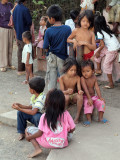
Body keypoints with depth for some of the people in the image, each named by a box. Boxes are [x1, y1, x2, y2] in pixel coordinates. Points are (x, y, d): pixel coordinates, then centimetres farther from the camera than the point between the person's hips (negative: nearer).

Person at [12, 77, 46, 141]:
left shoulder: (41, 98, -29)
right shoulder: (34, 96, 1)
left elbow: (33, 112, -35)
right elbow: (30, 107, 8)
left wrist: (19, 108, -30)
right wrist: (19, 105, -6)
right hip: (34, 117, 8)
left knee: (36, 116, -41)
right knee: (20, 113, -7)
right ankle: (22, 133, 3)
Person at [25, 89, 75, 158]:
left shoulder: (44, 117, -16)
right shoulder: (66, 114, -12)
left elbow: (39, 133, -10)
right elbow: (72, 129, -5)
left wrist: (29, 137, 7)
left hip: (47, 143, -5)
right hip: (62, 144, 5)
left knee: (28, 129, 11)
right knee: (70, 134, 36)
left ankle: (37, 149, 0)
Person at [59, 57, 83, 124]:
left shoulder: (77, 78, -8)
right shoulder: (62, 78, -13)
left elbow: (79, 89, -13)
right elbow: (62, 91, -17)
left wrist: (80, 91, -39)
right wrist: (67, 91, -41)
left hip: (74, 96, 2)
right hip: (65, 95, -2)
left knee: (80, 96, -33)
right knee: (66, 97, -38)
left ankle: (77, 116, -20)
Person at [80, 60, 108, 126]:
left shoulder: (94, 78, 0)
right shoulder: (82, 78, -15)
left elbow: (97, 88, -4)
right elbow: (85, 89, -24)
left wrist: (100, 97, -13)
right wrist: (89, 98, -31)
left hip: (94, 96, 5)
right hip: (86, 97, -5)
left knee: (101, 102, -15)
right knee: (88, 104, -33)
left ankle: (100, 118, -1)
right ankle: (89, 119, -23)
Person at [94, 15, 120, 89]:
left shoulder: (99, 32, -14)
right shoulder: (107, 28, 7)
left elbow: (102, 45, -13)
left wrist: (98, 52, 3)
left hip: (112, 50, -8)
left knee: (107, 65, 0)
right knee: (97, 52, 15)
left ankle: (111, 84, 7)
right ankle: (99, 69, 23)